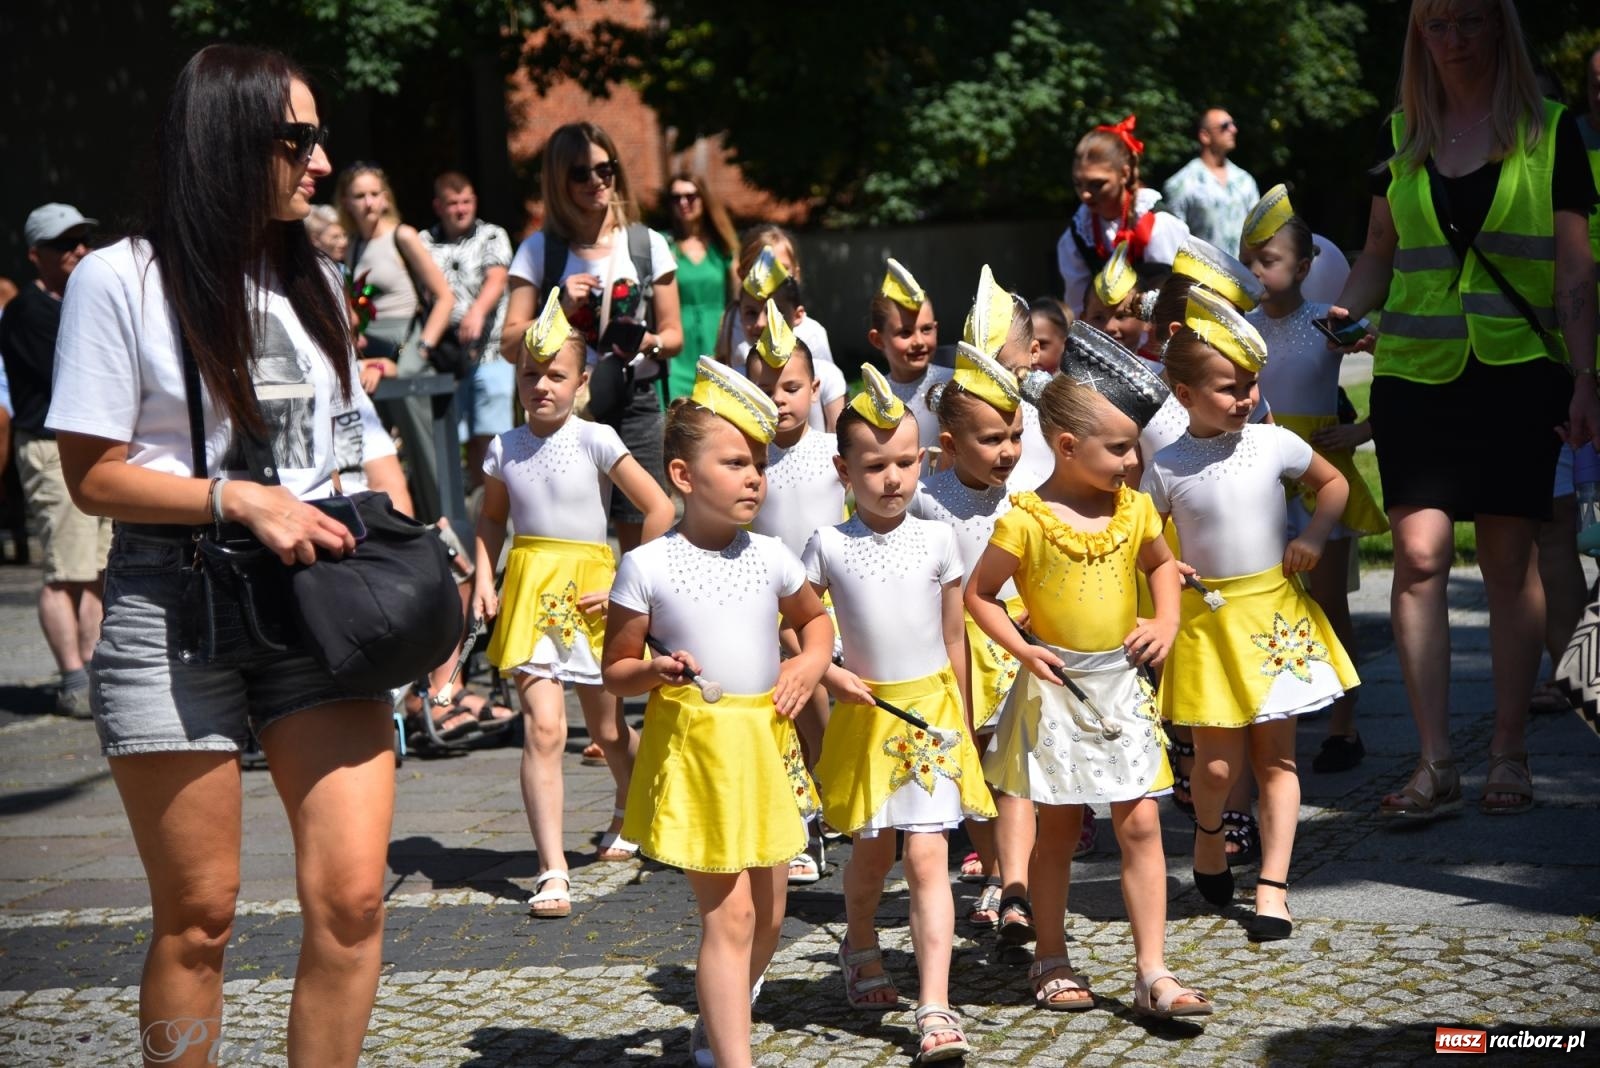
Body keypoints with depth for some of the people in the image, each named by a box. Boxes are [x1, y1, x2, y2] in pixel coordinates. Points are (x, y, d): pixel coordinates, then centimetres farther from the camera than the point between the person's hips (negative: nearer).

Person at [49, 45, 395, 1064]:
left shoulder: (311, 276, 13)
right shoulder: (122, 278, -5)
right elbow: (94, 474, -5)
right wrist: (239, 499, -15)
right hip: (176, 606, -4)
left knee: (352, 896, -6)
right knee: (199, 916, 4)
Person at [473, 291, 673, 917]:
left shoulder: (595, 440, -7)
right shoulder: (504, 449, 4)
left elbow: (658, 510, -7)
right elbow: (491, 519, 19)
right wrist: (484, 580, 3)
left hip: (588, 594, -1)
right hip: (528, 591, 2)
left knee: (608, 730, 13)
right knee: (543, 729, -12)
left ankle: (630, 815, 46)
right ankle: (552, 872, -11)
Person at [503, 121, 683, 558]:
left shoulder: (648, 245, 8)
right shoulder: (539, 250, 5)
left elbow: (674, 336, 10)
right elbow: (510, 345, 2)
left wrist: (648, 342, -12)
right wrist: (560, 311, -13)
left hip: (633, 407, 1)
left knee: (642, 540, -4)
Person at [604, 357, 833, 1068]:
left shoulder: (770, 558, 3)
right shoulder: (647, 567, -8)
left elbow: (814, 618, 23)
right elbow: (615, 671, 0)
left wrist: (810, 663, 3)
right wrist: (655, 671, -21)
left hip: (767, 746, 5)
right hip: (694, 748, -5)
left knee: (768, 913, 13)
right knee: (728, 915, -8)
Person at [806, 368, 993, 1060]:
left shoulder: (937, 540, -1)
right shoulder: (829, 546, -4)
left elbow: (954, 641, 5)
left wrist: (962, 725, 7)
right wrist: (831, 676, -14)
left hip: (932, 711, 0)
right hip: (866, 713, 1)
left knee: (927, 855, -8)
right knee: (871, 848, 17)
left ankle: (935, 1009, -11)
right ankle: (860, 948, 46)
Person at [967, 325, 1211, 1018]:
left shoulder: (1134, 507, 2)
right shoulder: (1026, 520, -13)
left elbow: (1161, 563, 20)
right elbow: (978, 594, -6)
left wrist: (1165, 622, 4)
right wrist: (1021, 648, -17)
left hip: (1122, 685, 4)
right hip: (1057, 687, -4)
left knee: (1140, 825, 0)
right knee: (1057, 828, 9)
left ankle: (1153, 973, 3)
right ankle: (1051, 961, 24)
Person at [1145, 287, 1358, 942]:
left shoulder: (1273, 445, 0)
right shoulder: (1167, 467, -6)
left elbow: (1334, 483, 15)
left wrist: (1313, 536, 2)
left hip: (1275, 611, 2)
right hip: (1207, 621, -2)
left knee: (1274, 755, 3)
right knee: (1217, 761, -4)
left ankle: (1273, 887, 10)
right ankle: (1208, 840, 28)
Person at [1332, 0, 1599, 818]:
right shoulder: (1400, 138, 10)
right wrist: (1341, 312, -2)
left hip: (1517, 372, -2)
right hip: (1414, 371, 2)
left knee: (1509, 562, 1)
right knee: (1419, 553, -7)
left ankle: (1508, 755, 11)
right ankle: (1436, 764, -4)